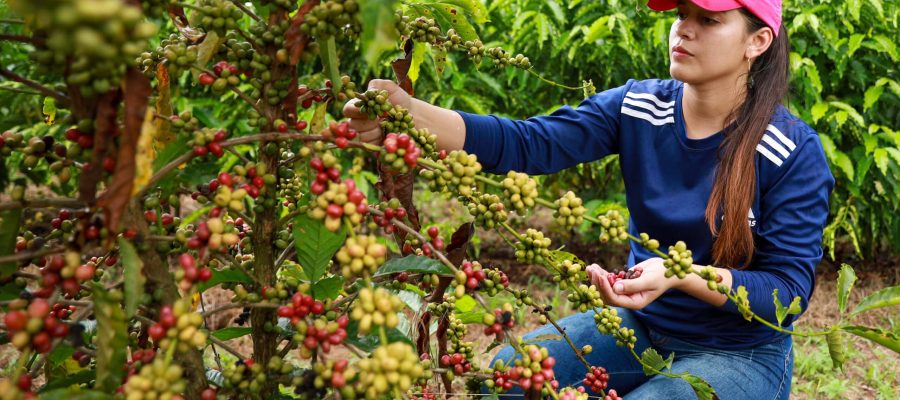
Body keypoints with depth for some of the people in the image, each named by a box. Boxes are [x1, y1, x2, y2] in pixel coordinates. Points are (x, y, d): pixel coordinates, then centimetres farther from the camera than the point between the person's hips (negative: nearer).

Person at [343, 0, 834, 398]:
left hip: (741, 355, -4)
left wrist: (681, 274, -34)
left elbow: (790, 289, -17)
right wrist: (408, 112, -35)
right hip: (640, 325, 4)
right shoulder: (637, 108, -7)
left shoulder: (794, 153, -18)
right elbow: (527, 143, -20)